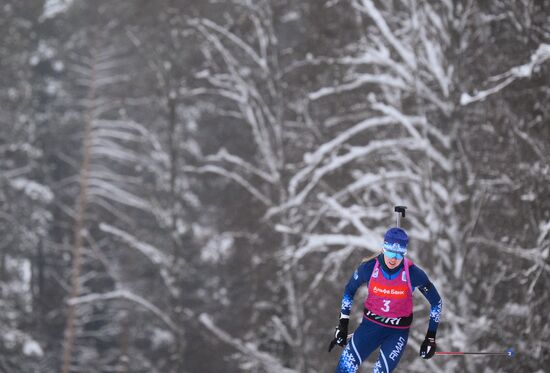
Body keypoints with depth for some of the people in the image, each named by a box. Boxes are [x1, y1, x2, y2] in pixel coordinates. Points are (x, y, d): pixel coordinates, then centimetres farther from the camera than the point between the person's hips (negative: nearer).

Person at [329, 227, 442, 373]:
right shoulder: (368, 268, -14)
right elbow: (349, 290, 6)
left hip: (398, 332, -2)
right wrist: (342, 325, 5)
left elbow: (436, 302, -3)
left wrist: (431, 337, -1)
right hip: (370, 324, 2)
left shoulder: (414, 274, -17)